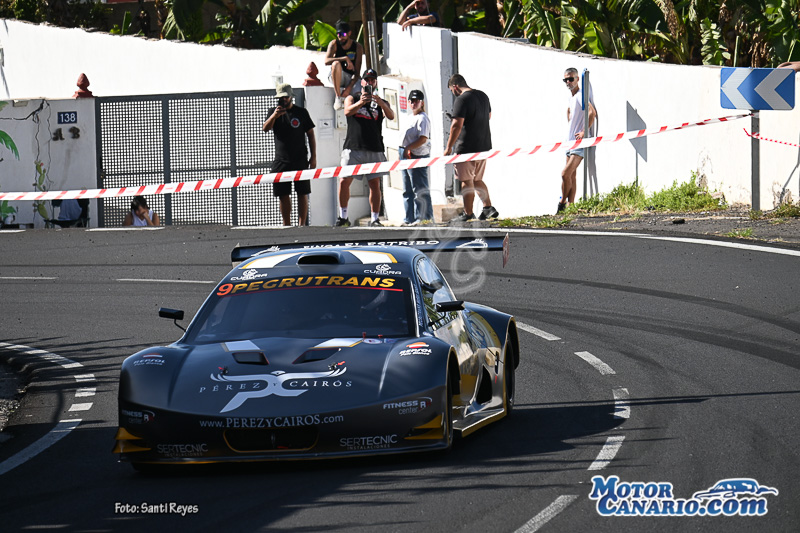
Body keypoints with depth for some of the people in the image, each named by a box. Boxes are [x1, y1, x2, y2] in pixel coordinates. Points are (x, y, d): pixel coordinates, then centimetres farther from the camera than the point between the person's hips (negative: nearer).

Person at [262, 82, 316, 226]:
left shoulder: (301, 112, 6)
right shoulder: (274, 112, 9)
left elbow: (310, 134, 8)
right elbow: (265, 128, -6)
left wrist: (313, 157, 1)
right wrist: (274, 116, -25)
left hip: (300, 160, -2)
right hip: (281, 160, 2)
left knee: (302, 193, -4)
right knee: (283, 194, 2)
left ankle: (302, 224, -4)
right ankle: (286, 225, 8)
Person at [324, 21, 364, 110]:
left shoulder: (357, 47, -5)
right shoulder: (334, 44, -5)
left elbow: (357, 72, -10)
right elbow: (326, 61, -23)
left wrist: (349, 88, -23)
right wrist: (345, 58, -32)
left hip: (351, 78, 1)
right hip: (336, 76, -1)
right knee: (336, 63, -37)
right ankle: (338, 98, -32)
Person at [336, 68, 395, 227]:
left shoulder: (381, 102, 14)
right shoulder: (352, 98, 11)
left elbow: (391, 116, -6)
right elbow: (347, 111, -10)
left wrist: (381, 104, -26)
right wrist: (360, 103, -29)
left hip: (374, 150, 1)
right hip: (353, 148, -1)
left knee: (375, 184, -3)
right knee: (344, 181, -7)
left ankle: (374, 218, 2)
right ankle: (343, 216, 5)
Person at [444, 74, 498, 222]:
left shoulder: (461, 100, -16)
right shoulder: (483, 96, 11)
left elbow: (457, 125, -21)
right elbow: (489, 116, 26)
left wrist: (449, 147, -15)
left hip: (466, 147, -8)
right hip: (484, 146, 8)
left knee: (467, 181, 0)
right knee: (477, 180, 17)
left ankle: (468, 213, 3)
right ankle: (488, 207, 7)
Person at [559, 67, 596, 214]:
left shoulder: (580, 95, -14)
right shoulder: (571, 96, 13)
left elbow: (592, 112, -29)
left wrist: (584, 132, -26)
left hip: (579, 142, -10)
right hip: (570, 140, 10)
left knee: (565, 173, -15)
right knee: (572, 175, 10)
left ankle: (562, 203, -2)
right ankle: (570, 205, 12)